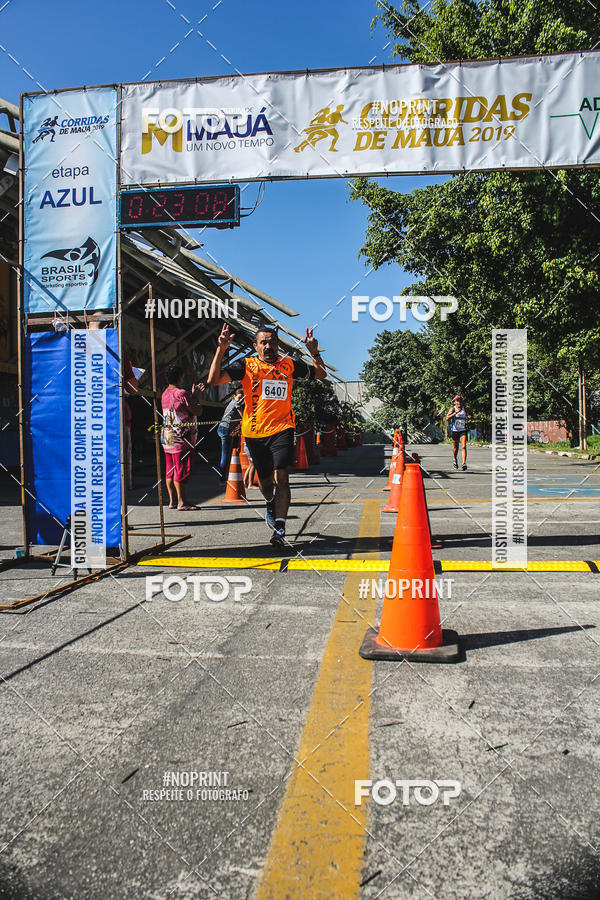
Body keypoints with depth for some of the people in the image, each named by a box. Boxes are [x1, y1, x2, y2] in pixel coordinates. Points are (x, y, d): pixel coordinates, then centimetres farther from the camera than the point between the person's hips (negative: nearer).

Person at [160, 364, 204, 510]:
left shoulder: (165, 394, 12)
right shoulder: (182, 393, -14)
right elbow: (197, 411, -11)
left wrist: (193, 395, 23)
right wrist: (195, 397, 5)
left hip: (167, 438, 9)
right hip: (180, 438, -9)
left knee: (171, 470, 11)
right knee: (182, 470, -4)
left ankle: (172, 501, 16)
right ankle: (181, 502, -2)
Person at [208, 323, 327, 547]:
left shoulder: (289, 364, 9)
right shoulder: (246, 365, 2)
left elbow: (320, 375, 21)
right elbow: (213, 380, -8)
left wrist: (314, 352, 5)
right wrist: (220, 350, -17)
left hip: (282, 429, 0)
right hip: (254, 432, 1)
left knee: (281, 478, -15)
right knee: (265, 481, 12)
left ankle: (279, 529, -13)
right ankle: (271, 504, 47)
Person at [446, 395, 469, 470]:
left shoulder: (464, 409, 8)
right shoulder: (453, 409, -4)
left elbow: (466, 416, 25)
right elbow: (447, 418, -17)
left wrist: (467, 417, 1)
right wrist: (455, 412, -25)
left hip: (463, 430, 2)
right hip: (455, 430, -2)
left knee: (463, 446, -14)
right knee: (455, 448, 10)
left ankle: (464, 463, -21)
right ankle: (455, 461, 36)